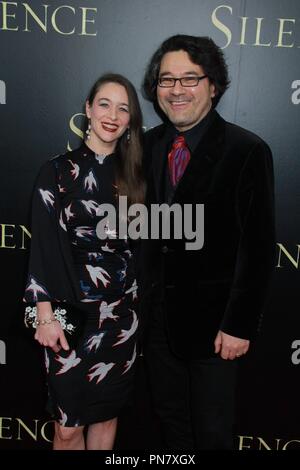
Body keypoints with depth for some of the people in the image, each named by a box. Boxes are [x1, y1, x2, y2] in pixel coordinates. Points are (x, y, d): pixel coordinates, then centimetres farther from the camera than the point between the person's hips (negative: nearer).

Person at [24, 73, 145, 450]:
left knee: (107, 415, 15)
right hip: (71, 310, -3)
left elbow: (136, 243, 10)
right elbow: (42, 247, -8)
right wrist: (45, 315, -12)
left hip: (121, 312, 4)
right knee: (68, 426, 6)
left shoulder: (131, 174, 6)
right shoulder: (58, 171, -5)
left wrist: (135, 302, 8)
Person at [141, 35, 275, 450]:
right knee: (171, 419, 23)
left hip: (212, 320, -4)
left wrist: (239, 325, -15)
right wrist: (142, 298, 4)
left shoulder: (248, 151, -13)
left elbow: (258, 247, -14)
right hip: (157, 316, 5)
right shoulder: (149, 145, 3)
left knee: (212, 431, 15)